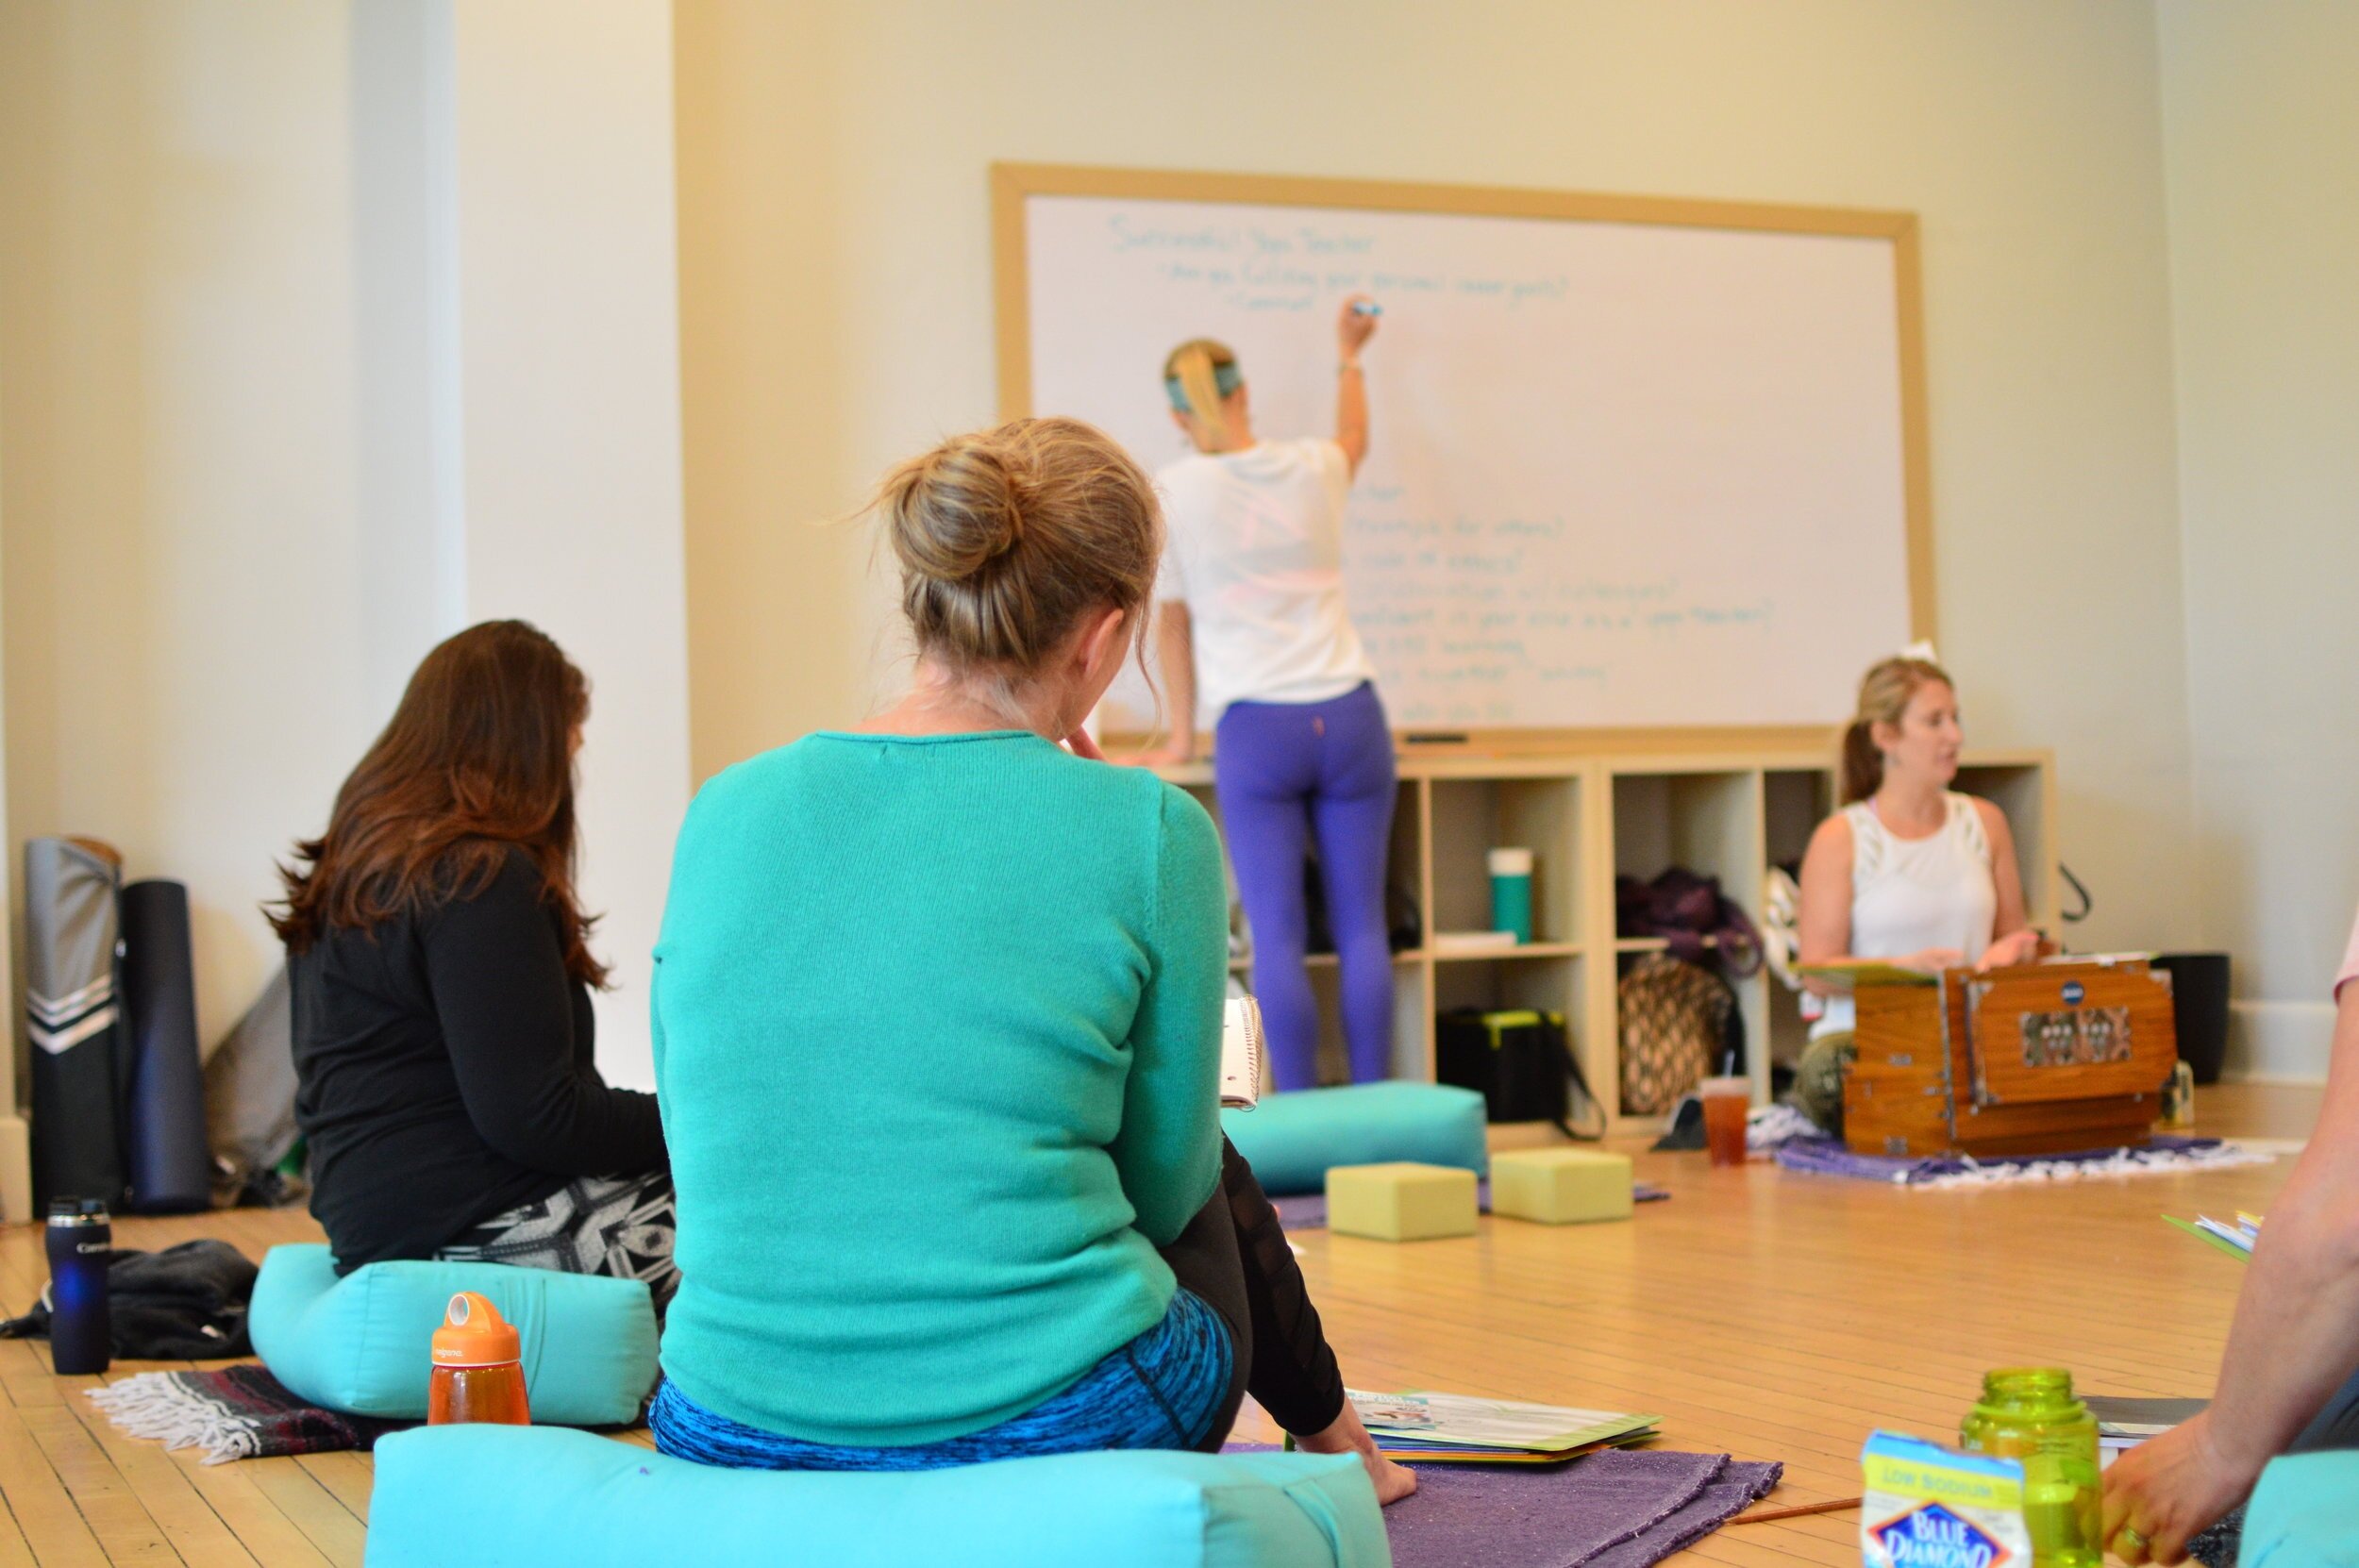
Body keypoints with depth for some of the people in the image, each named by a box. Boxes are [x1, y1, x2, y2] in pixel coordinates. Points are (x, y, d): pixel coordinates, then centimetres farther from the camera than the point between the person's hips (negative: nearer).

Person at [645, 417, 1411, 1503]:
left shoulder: (727, 812, 1)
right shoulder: (1147, 834, -10)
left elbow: (703, 1154, 12)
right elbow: (1162, 1184, 1)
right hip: (1055, 1434, -4)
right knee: (1207, 1178, 32)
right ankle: (1329, 1434, 54)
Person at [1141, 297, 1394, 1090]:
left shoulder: (1173, 492, -2)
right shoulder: (1312, 469, 7)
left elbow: (1172, 620, 6)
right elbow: (1355, 439, 33)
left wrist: (1182, 732, 18)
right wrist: (1349, 356, 50)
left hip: (1255, 728, -3)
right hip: (1349, 716, 3)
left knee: (1277, 936, -1)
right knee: (1362, 929, 6)